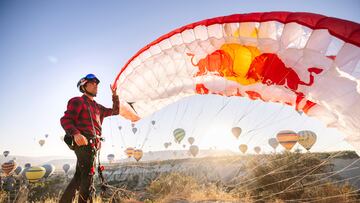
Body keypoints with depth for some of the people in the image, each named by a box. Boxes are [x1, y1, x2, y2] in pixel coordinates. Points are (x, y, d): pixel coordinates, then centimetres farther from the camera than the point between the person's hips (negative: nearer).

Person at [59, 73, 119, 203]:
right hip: (84, 143, -8)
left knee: (79, 177, 14)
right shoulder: (77, 101, 0)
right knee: (88, 177, -9)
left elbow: (115, 111, 29)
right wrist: (75, 134, -28)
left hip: (92, 144, 9)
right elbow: (65, 120, -10)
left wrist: (114, 95, 20)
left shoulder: (98, 107, 22)